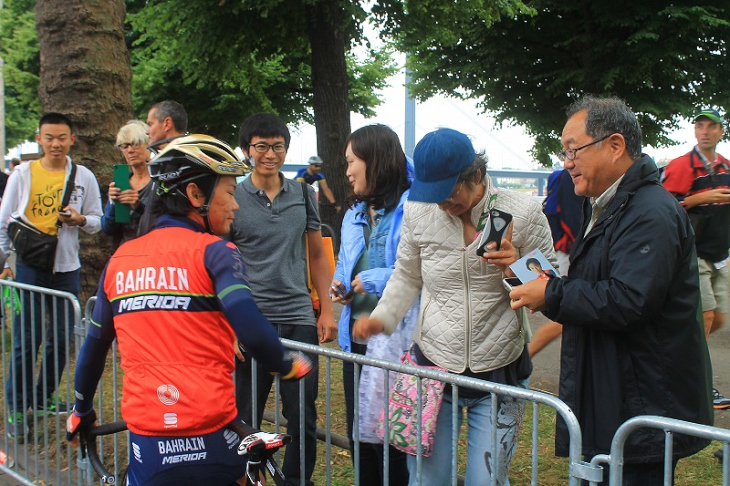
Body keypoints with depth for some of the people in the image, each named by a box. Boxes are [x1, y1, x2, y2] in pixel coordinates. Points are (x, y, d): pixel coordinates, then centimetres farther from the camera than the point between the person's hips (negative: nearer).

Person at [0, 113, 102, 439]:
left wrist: (80, 220, -14)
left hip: (66, 268, 2)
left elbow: (97, 222, 8)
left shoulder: (84, 177, 4)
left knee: (61, 339, 8)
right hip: (28, 266, -2)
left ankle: (44, 397, 26)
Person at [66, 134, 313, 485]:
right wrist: (289, 366, -2)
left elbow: (94, 346, 17)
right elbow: (252, 331, -21)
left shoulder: (120, 259, 8)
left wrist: (81, 411, 31)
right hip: (210, 439, -4)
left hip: (147, 445, 4)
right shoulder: (213, 252, -8)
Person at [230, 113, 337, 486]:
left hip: (299, 319, 2)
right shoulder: (232, 199, 0)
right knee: (244, 421, 6)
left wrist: (327, 310, 7)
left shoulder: (303, 194, 8)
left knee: (303, 420, 6)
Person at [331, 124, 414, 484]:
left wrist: (381, 280, -18)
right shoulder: (354, 215, 14)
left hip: (397, 344, -8)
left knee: (390, 441, 1)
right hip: (358, 341, 8)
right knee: (359, 438, 17)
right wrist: (339, 286, 4)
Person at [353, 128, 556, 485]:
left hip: (499, 375, -2)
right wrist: (381, 318, -1)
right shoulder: (418, 212, -1)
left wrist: (518, 271, -19)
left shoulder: (522, 213, -8)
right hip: (432, 366, 2)